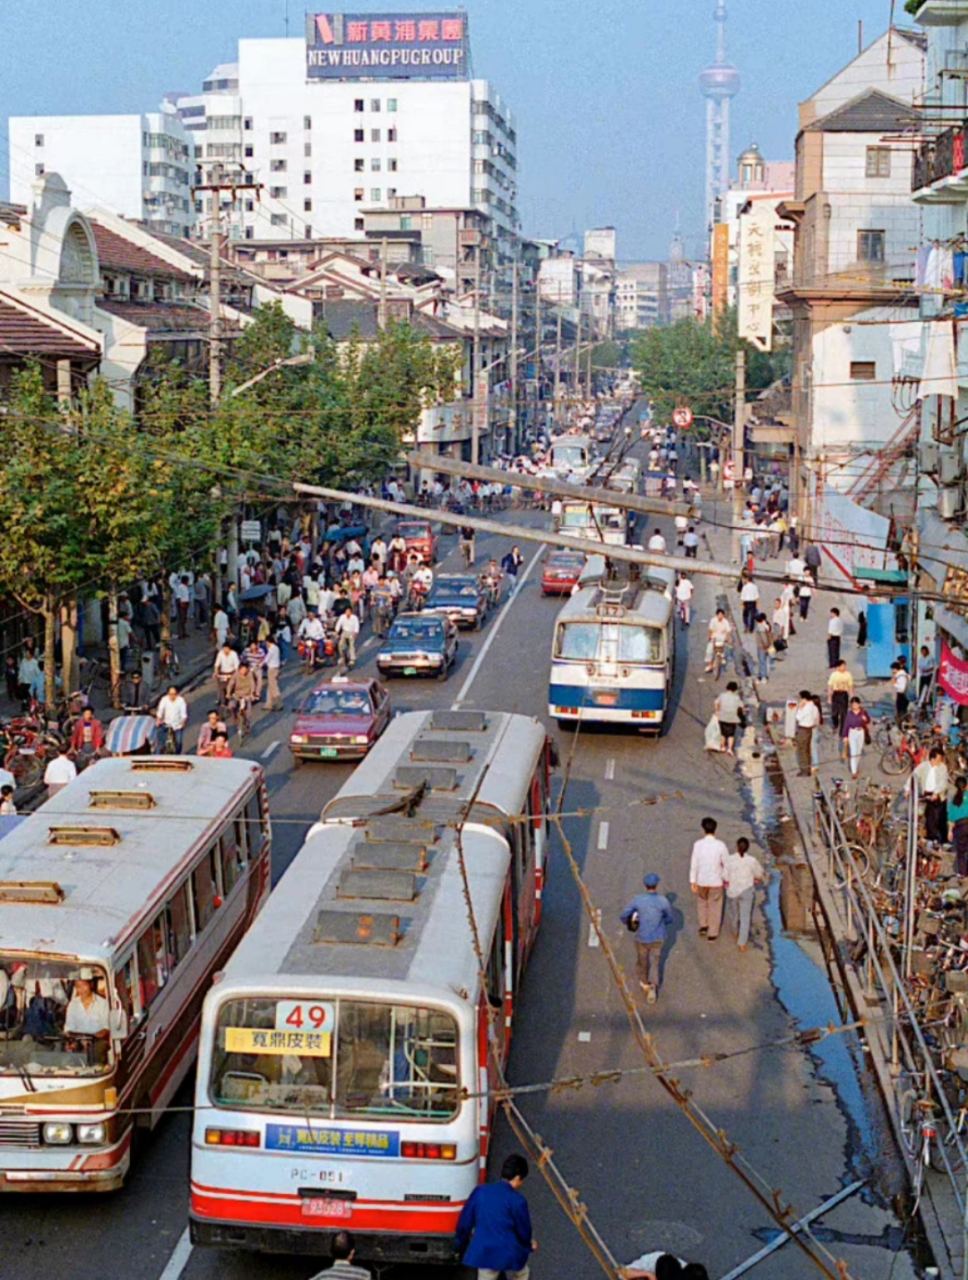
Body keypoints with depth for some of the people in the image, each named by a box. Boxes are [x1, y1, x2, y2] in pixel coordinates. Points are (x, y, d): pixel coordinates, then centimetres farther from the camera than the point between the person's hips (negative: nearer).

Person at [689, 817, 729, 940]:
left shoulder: (698, 844, -14)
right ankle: (712, 933, 21)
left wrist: (692, 881, -2)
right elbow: (726, 863, -7)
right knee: (714, 906, 14)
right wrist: (726, 878, 9)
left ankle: (703, 925, 29)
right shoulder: (720, 845, -15)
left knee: (701, 901, 29)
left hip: (701, 880, 1)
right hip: (716, 881, -1)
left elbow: (694, 864, -11)